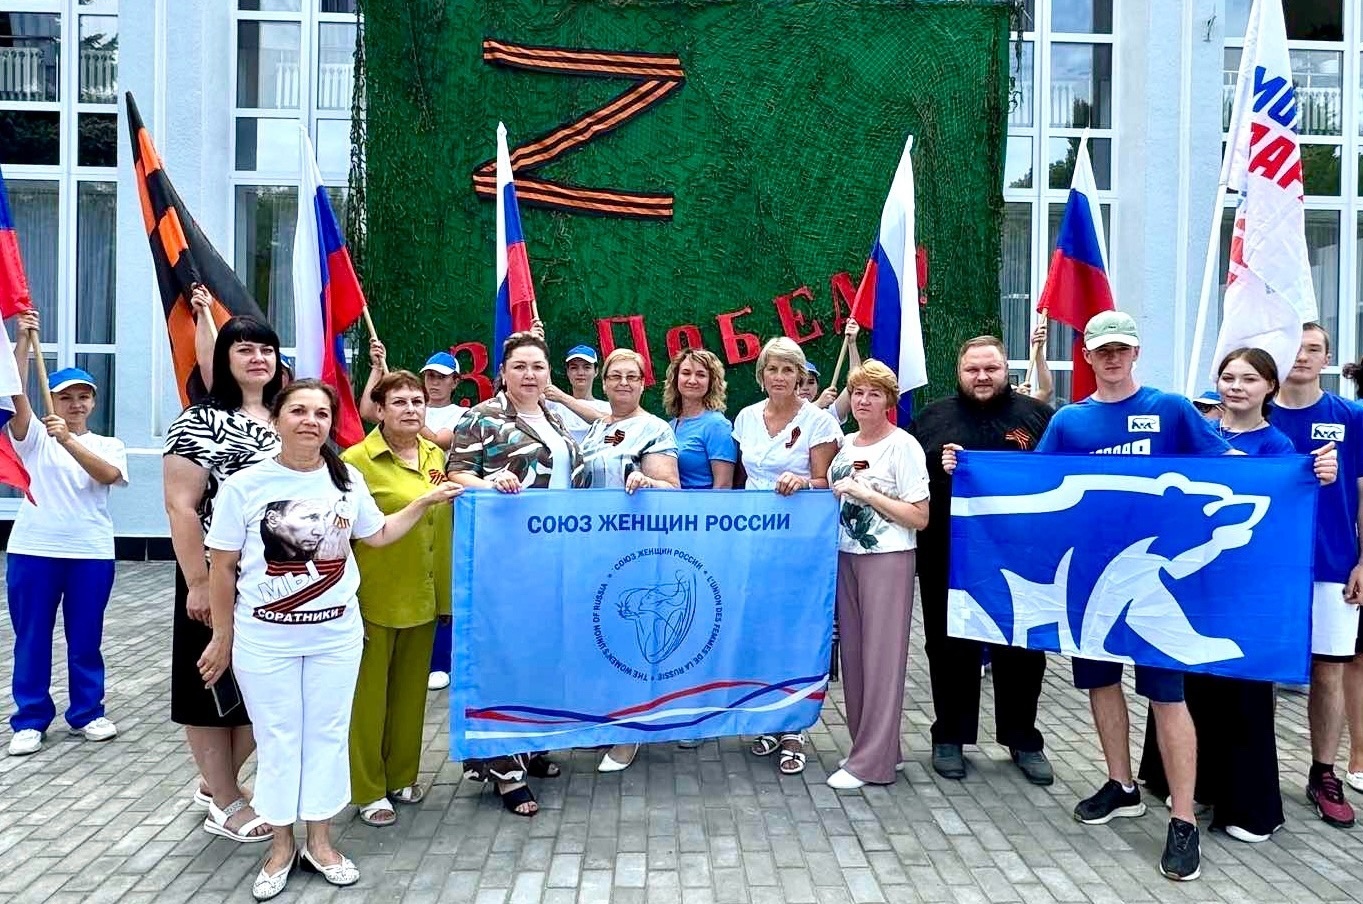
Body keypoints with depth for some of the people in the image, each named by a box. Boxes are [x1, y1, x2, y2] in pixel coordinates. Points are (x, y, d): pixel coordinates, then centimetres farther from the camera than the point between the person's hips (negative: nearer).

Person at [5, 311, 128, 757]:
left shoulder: (109, 445, 7)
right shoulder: (35, 437, 6)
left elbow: (109, 474, -15)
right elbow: (17, 395, -11)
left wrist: (68, 441, -27)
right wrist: (23, 340, -18)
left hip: (91, 553, 0)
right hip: (33, 551, 0)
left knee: (85, 638, 9)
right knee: (31, 637, 6)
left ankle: (87, 713, 22)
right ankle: (30, 720, 17)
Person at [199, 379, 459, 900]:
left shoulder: (347, 480, 0)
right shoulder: (244, 486, -10)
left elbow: (378, 535, 14)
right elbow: (223, 568, -4)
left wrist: (426, 502, 7)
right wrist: (222, 637, -1)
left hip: (336, 635, 3)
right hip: (264, 640, -2)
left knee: (327, 734, 11)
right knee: (277, 738, 9)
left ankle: (320, 843, 28)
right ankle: (281, 847, 26)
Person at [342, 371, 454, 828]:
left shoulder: (436, 456, 6)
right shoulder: (356, 460, -12)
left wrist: (447, 594, 12)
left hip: (422, 598, 6)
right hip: (374, 599, -5)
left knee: (411, 690, 16)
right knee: (369, 695, 7)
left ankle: (401, 776, 33)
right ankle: (368, 790, 21)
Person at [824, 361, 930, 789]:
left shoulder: (904, 446, -8)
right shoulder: (845, 445, 10)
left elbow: (920, 517, -11)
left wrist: (867, 494, -17)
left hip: (888, 558, -6)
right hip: (846, 555, 6)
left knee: (881, 655, -2)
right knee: (852, 652, 9)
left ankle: (873, 761, 4)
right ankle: (865, 745, 22)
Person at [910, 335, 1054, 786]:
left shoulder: (1037, 415, 7)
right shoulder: (932, 418, 7)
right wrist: (937, 467, -13)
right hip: (949, 557, 0)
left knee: (1023, 649, 10)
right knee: (952, 647, 9)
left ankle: (1023, 740, 26)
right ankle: (950, 737, 23)